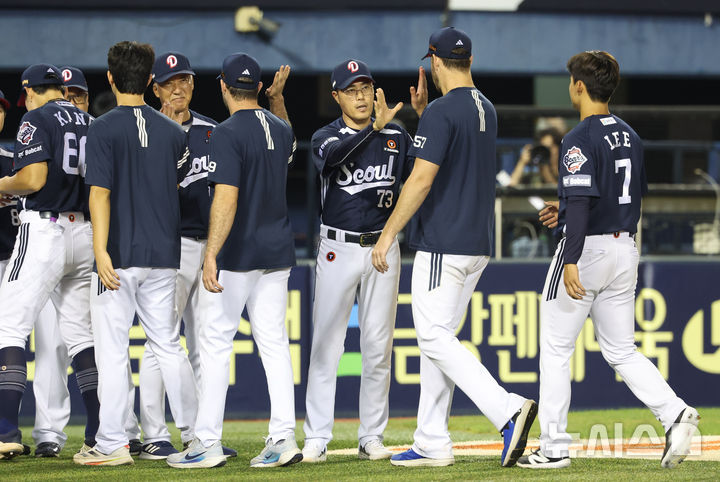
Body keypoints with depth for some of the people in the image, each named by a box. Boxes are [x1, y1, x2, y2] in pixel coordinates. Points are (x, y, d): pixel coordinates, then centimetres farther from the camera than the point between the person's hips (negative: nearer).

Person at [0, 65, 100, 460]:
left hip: (44, 231, -7)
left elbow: (34, 179, -16)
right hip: (86, 232, 7)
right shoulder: (89, 123, 15)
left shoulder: (36, 120, -5)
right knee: (80, 334, 12)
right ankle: (100, 433, 7)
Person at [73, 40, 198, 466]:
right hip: (164, 255, 5)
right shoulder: (173, 132, 7)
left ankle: (113, 445, -1)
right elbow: (187, 188, 15)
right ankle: (195, 433, 16)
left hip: (120, 255, -5)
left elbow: (101, 192, -15)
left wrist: (101, 251, -19)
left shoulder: (105, 129, -8)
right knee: (169, 345, 14)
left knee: (113, 350, -1)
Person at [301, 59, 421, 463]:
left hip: (383, 248, 2)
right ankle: (317, 438, -1)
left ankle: (372, 436, 10)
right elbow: (333, 154, -26)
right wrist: (373, 128, -41)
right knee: (326, 344, -3)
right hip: (338, 249, -2)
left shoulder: (397, 136, 7)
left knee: (378, 346, 4)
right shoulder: (327, 137, -3)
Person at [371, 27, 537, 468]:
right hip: (478, 245, 9)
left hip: (443, 245, -9)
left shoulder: (441, 112, -15)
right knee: (438, 337, 13)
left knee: (435, 337, -8)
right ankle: (432, 444, 13)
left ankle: (508, 410, -22)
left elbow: (422, 180, -20)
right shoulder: (487, 111, 12)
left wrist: (388, 233, -14)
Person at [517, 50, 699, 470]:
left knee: (556, 349, 4)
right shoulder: (629, 136, 11)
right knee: (621, 351, 12)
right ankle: (674, 413, -10)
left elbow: (581, 201, -24)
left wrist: (571, 261, -28)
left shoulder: (581, 139, -15)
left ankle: (555, 448, 6)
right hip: (625, 248, 8)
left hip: (588, 247, -8)